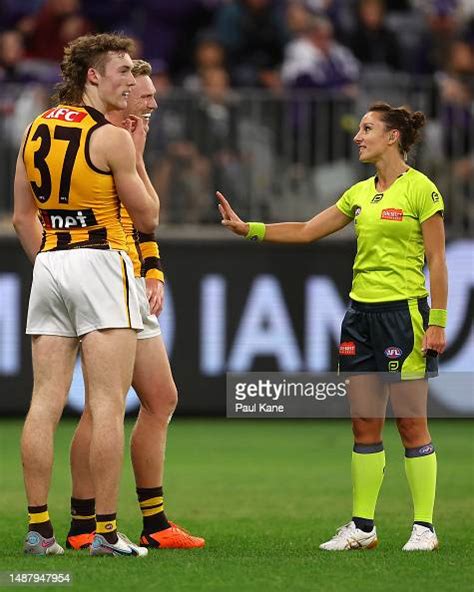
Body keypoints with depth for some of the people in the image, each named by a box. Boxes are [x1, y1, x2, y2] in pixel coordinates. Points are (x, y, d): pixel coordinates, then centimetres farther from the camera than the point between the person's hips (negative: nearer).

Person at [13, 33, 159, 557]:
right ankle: (106, 531, -7)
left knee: (45, 403, 4)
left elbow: (22, 216, 15)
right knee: (108, 406, -5)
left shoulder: (35, 130, 11)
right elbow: (148, 218, -1)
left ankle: (39, 529, 2)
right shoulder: (112, 138, -9)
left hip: (48, 263, 7)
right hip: (100, 263, -7)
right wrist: (137, 157, 9)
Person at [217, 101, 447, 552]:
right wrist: (247, 229, 7)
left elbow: (437, 262, -9)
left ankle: (424, 527, 0)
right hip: (361, 313, 7)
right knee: (363, 424, 5)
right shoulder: (359, 194, 13)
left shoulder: (420, 189, -7)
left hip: (403, 312, -7)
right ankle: (362, 527, 9)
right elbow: (306, 231, 17)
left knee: (411, 423, -5)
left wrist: (437, 323, -14)